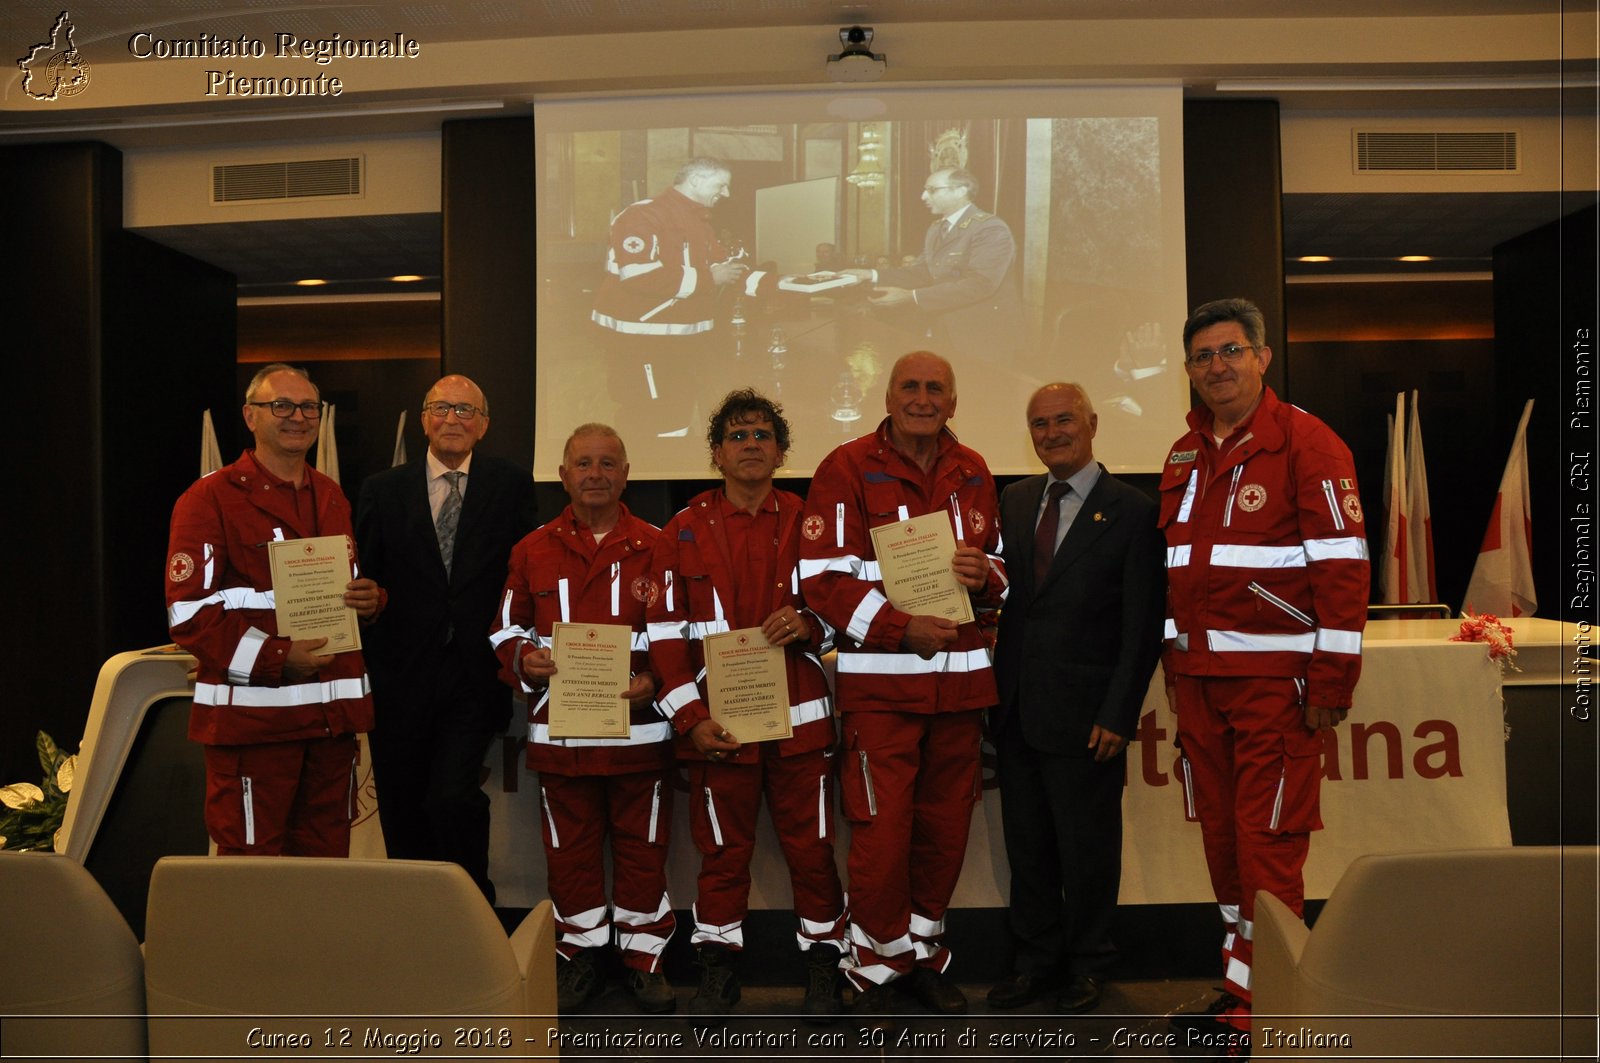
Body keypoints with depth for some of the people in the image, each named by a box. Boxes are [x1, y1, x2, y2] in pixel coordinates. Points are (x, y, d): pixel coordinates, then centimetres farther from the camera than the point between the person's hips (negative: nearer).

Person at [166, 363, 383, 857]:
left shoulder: (332, 497, 17)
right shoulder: (210, 498, -4)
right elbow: (188, 612, -9)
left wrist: (369, 598, 2)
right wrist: (277, 658, -19)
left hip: (333, 715, 6)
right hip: (252, 715, -6)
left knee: (328, 859, 12)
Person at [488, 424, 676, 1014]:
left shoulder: (657, 546, 2)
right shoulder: (533, 550, 7)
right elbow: (506, 629, 12)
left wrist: (655, 681, -14)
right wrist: (522, 659, -10)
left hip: (639, 727, -1)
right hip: (559, 729, 2)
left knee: (641, 847, 8)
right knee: (570, 849, 11)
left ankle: (644, 958, 23)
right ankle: (579, 957, 27)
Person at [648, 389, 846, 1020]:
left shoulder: (808, 523, 6)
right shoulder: (684, 532, 5)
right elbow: (666, 632, 2)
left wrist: (809, 625, -13)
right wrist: (690, 719, -6)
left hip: (800, 720, 0)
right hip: (717, 726, 0)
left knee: (810, 846, 6)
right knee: (722, 850, 9)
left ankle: (822, 965, 22)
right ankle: (717, 971, 25)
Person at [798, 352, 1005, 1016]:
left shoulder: (973, 474, 11)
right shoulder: (848, 468, -5)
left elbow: (998, 568, 18)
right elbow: (822, 578, -10)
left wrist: (985, 574, -7)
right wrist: (901, 627, -20)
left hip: (960, 678, 5)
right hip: (879, 680, -5)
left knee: (945, 827, 12)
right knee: (882, 831, -4)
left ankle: (924, 953, 31)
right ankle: (876, 968, 17)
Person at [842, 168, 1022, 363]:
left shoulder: (991, 229, -16)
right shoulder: (936, 228, 16)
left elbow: (979, 284, -27)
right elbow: (922, 272, 9)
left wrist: (911, 297, -29)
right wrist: (873, 275, -6)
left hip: (983, 334, -8)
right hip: (942, 329, 8)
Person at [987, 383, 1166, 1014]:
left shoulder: (1133, 512, -6)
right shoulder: (1015, 500, 10)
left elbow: (1144, 627, -8)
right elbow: (1004, 591, 12)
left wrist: (1118, 716, -12)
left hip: (1084, 715, -4)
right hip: (1015, 707, 5)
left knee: (1087, 848, 9)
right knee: (1026, 844, 14)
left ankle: (1086, 966, 29)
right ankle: (1037, 959, 31)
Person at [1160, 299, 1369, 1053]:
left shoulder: (1305, 443, -7)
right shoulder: (1184, 456, 13)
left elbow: (1343, 567, -12)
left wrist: (1331, 683, -15)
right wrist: (1174, 664, 14)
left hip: (1275, 678, -6)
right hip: (1199, 677, 7)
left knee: (1268, 843, -2)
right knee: (1221, 835, 13)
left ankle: (1261, 1007, 9)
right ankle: (1239, 984, 26)